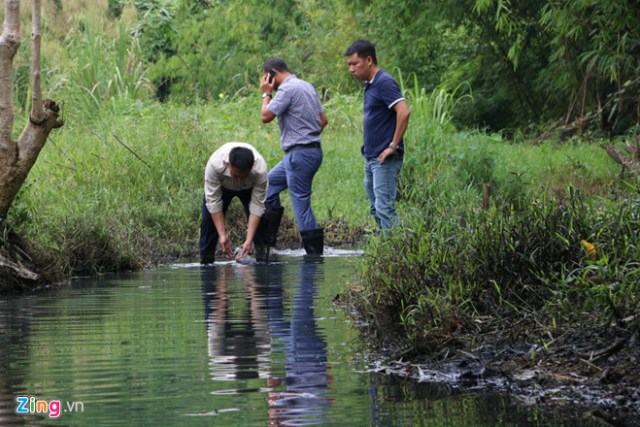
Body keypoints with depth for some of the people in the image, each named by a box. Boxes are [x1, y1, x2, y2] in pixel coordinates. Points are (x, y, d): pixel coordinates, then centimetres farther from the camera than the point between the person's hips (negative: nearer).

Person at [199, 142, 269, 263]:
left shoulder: (260, 170, -42)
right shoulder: (214, 165, -43)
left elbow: (257, 205, -35)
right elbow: (213, 201, -34)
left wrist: (249, 240, -39)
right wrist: (222, 235, -36)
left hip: (249, 187, 0)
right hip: (221, 185, 0)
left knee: (260, 220, -18)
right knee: (209, 220, -11)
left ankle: (263, 259, -11)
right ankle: (205, 261, 0)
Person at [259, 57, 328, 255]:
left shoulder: (287, 89, -14)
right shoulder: (307, 86, 16)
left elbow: (266, 116, -16)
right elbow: (323, 119, 18)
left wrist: (266, 94, -2)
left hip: (300, 154, -10)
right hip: (312, 149, 10)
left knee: (301, 203, -7)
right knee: (269, 182, 20)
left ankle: (315, 252, -6)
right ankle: (267, 238, 22)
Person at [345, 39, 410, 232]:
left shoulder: (384, 83, -14)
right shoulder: (370, 85, 15)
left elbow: (404, 112, -25)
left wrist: (393, 146, -21)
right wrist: (368, 151, 14)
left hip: (385, 159, -10)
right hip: (371, 158, 10)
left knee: (384, 207, -12)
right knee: (376, 208, 12)